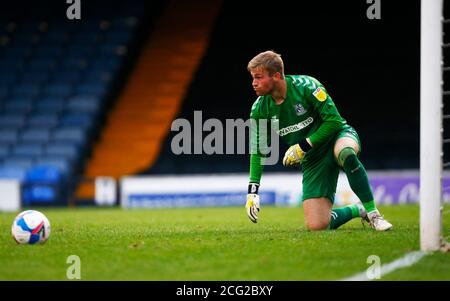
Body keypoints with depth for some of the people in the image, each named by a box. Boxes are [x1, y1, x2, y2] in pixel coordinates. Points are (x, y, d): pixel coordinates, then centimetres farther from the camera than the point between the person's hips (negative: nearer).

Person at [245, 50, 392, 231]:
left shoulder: (305, 86, -22)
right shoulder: (259, 110, -8)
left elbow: (334, 120, -19)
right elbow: (258, 150, 3)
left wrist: (303, 146, -21)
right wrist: (252, 191, -4)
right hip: (312, 159, 4)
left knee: (345, 153, -44)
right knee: (316, 226, -13)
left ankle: (372, 213, -30)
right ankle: (358, 210, 16)